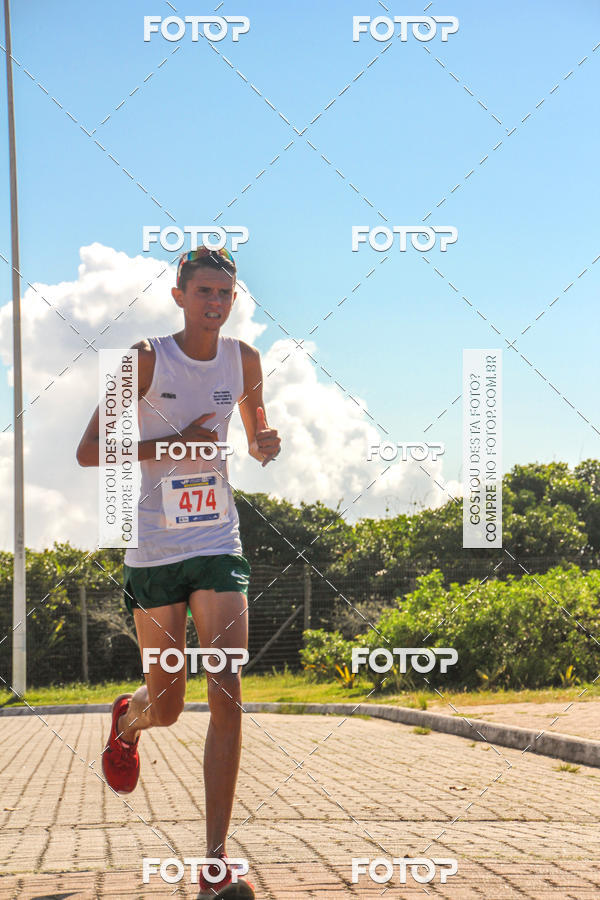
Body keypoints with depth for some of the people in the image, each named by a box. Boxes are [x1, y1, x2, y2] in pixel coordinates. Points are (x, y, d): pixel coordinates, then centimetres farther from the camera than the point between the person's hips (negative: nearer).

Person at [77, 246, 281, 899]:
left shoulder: (242, 359, 5)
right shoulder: (147, 359, -7)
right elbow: (88, 452, -8)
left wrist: (266, 445, -3)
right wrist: (172, 444, -19)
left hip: (218, 546, 2)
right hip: (155, 547, -2)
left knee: (227, 701, -11)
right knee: (166, 708, 8)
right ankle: (127, 719, 48)